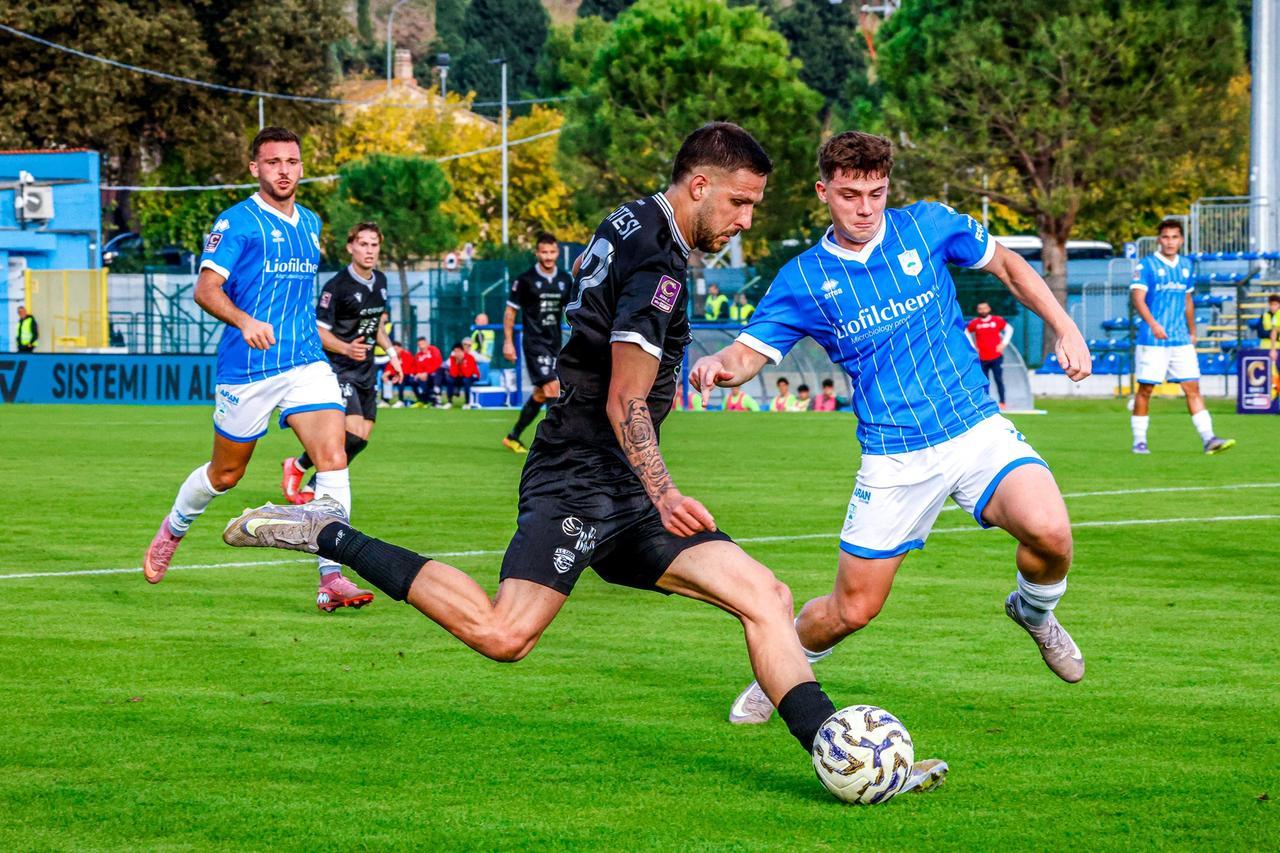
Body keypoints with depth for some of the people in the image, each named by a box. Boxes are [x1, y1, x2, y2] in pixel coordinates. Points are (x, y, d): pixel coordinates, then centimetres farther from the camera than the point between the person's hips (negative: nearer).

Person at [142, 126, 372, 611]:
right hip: (246, 367, -4)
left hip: (307, 362, 4)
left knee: (334, 458, -16)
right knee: (225, 473, 10)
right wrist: (245, 321, -34)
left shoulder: (310, 224, 14)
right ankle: (171, 532, 40)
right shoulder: (237, 222, -7)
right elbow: (206, 289, -17)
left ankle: (332, 579, -17)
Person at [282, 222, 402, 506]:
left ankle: (312, 488, 14)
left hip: (366, 370, 8)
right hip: (339, 368, -8)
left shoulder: (380, 280, 9)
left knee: (363, 436, 2)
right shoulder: (336, 286, -15)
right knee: (353, 433, -20)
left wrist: (391, 353, 14)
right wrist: (346, 348, -30)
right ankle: (297, 466, 2)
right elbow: (318, 332, -14)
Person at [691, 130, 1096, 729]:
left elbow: (1006, 265, 15)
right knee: (852, 610, 2)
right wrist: (718, 366, -29)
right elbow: (750, 351, -5)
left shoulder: (928, 226, 0)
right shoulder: (802, 279, -1)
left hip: (976, 430, 0)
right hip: (893, 460, 0)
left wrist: (1064, 328, 5)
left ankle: (1034, 611, 9)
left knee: (1049, 533, -26)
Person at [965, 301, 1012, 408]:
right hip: (982, 358, 1)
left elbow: (1009, 329, 11)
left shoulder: (997, 320, -1)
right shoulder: (974, 323, 2)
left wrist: (1003, 343, 1)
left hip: (996, 357, -1)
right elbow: (966, 333, 18)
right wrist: (972, 346, 7)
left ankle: (1002, 402, 4)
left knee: (999, 380, -1)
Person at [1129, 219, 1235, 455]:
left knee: (1193, 388, -3)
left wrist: (1192, 332, 23)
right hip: (1152, 341, -5)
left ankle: (1208, 439, -8)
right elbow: (1137, 297, -14)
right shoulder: (1146, 265, -4)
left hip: (1181, 340, 5)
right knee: (1145, 389, 0)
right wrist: (1153, 324, -28)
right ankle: (1139, 441, 10)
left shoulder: (1186, 265, 13)